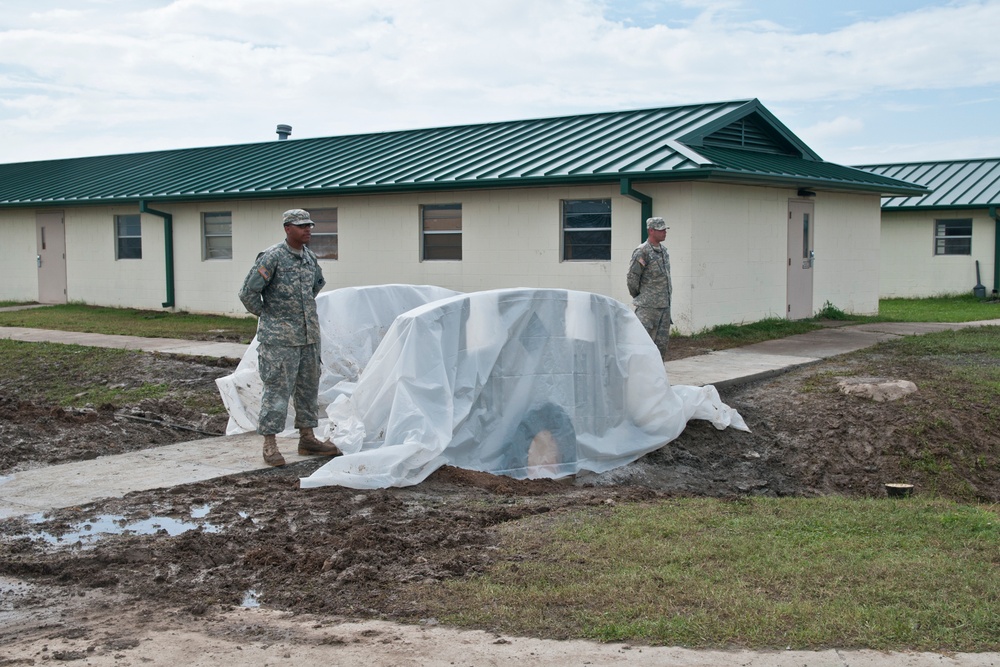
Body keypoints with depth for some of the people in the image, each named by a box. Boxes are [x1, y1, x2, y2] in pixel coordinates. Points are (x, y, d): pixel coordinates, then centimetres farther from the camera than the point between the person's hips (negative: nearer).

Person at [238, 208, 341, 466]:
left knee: (308, 387, 12)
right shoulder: (272, 257, -14)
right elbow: (248, 292, -14)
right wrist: (266, 315, -4)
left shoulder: (310, 257, 8)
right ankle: (270, 445, 1)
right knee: (277, 389, -5)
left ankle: (307, 438, 23)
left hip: (309, 334, 7)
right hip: (279, 338, -7)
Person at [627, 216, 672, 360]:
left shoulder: (663, 251, 13)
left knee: (662, 343, 8)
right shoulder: (642, 252, -12)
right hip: (648, 307, -8)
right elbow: (632, 278, -11)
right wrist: (638, 297, 0)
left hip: (664, 306, 8)